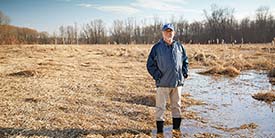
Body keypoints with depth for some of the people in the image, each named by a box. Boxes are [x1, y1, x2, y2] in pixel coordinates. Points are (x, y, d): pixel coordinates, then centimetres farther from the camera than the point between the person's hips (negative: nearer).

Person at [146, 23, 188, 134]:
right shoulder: (157, 47, -3)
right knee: (160, 107, 1)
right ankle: (159, 130, 12)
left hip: (178, 82, 4)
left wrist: (184, 73, 7)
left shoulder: (179, 46, 7)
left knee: (176, 106, 14)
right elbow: (150, 64, -1)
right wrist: (157, 75, -9)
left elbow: (185, 60, 19)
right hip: (163, 83, -3)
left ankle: (176, 128, 27)